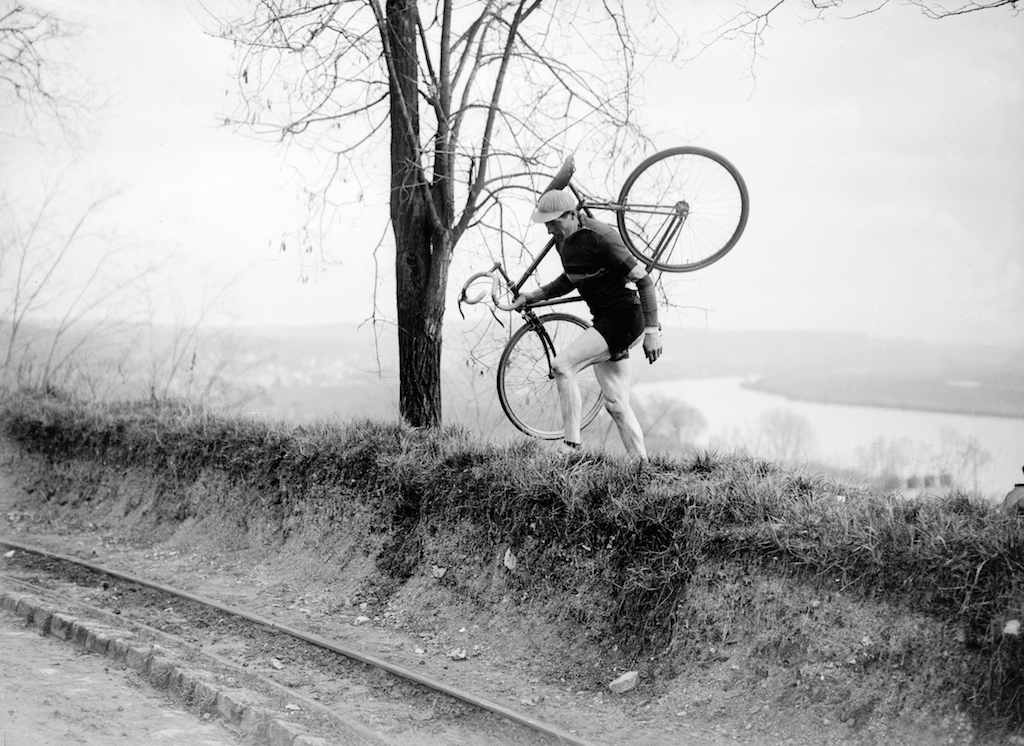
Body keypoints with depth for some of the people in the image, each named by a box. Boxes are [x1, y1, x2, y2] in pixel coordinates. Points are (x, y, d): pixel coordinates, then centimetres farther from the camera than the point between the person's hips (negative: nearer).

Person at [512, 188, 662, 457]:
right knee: (615, 404, 8)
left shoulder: (601, 237, -20)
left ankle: (572, 446, -19)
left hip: (626, 317, -9)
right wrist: (533, 296, 14)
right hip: (604, 321, 9)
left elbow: (644, 281, -18)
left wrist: (651, 331, -20)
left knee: (563, 364, -21)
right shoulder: (563, 241, 6)